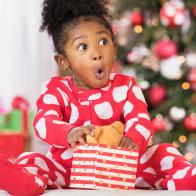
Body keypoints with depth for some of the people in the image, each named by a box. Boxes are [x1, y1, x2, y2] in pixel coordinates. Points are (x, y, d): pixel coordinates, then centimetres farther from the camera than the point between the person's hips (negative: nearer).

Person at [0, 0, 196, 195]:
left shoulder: (125, 86, 4)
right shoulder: (56, 89, 1)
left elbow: (139, 119, -10)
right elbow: (44, 122, -16)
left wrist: (133, 138, -37)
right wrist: (69, 133, -40)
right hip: (67, 170, -1)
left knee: (163, 152, -17)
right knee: (30, 160, -27)